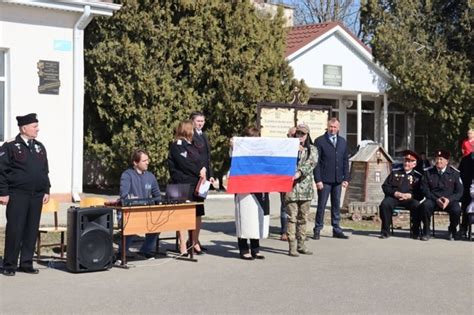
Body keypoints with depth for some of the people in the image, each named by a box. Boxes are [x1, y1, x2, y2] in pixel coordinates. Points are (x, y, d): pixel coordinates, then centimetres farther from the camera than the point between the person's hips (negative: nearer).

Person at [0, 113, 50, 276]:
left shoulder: (39, 147, 14)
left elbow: (45, 171, 18)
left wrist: (46, 190, 11)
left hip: (36, 196, 5)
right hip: (17, 196, -5)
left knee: (32, 231, 7)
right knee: (14, 231, -2)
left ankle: (26, 263, 17)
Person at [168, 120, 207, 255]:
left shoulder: (191, 145, 23)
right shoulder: (177, 145, -4)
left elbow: (199, 162, 19)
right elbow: (183, 163, -15)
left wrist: (203, 170, -3)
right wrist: (198, 171, -10)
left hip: (196, 184, 8)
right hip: (183, 185, -8)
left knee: (197, 214, 9)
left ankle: (195, 242, 19)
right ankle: (183, 246, -4)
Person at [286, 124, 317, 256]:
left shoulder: (312, 149, 9)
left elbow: (311, 164, -9)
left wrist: (299, 172, -23)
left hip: (306, 187, 3)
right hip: (291, 186, -3)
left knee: (303, 218, 9)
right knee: (292, 217, -4)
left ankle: (301, 245, 19)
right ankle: (292, 247, -1)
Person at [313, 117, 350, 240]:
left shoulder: (342, 142, 12)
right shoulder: (320, 141, -3)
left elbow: (345, 161, 13)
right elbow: (316, 162, -6)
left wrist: (346, 178, 6)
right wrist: (318, 180, -12)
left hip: (338, 179, 4)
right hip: (324, 180, -4)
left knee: (336, 205, 9)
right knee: (321, 205, 0)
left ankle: (336, 230, 14)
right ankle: (317, 230, 8)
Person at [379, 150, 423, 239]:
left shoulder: (418, 176, 16)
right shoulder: (394, 173, 21)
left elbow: (421, 192, 7)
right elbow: (385, 186, 12)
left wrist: (409, 195, -11)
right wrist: (395, 193, -6)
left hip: (410, 199, -1)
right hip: (394, 197, 1)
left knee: (417, 205, -34)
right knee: (385, 204, -32)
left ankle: (415, 231, -17)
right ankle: (385, 231, -20)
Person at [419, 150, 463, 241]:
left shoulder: (454, 173, 7)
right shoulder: (428, 173, 9)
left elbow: (459, 191, 3)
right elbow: (425, 190, 3)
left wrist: (449, 199, -15)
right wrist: (436, 199, -13)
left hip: (450, 200, 0)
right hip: (433, 200, 0)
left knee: (456, 209, -32)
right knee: (425, 205, -33)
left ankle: (452, 231, -1)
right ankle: (426, 231, -13)